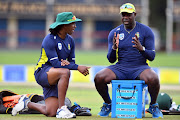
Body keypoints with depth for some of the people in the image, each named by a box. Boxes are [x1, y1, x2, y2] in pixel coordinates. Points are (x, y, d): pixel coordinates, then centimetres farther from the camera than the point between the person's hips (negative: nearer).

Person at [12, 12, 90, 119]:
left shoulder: (70, 40, 8)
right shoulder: (49, 40, -16)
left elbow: (72, 62, 8)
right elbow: (55, 63, -24)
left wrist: (66, 63, -18)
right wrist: (78, 67, -31)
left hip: (54, 79, 7)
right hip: (42, 73, -7)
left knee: (50, 113, -6)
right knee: (65, 72, -38)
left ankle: (27, 103, 23)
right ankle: (61, 109, -35)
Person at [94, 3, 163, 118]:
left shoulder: (146, 31, 0)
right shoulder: (114, 33, 6)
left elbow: (152, 56, -4)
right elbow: (111, 60, 5)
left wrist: (141, 48, -25)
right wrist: (114, 48, -18)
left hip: (140, 67, -2)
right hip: (120, 68, 2)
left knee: (153, 79, -36)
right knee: (99, 78, -24)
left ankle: (154, 105, -6)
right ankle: (108, 104, 5)